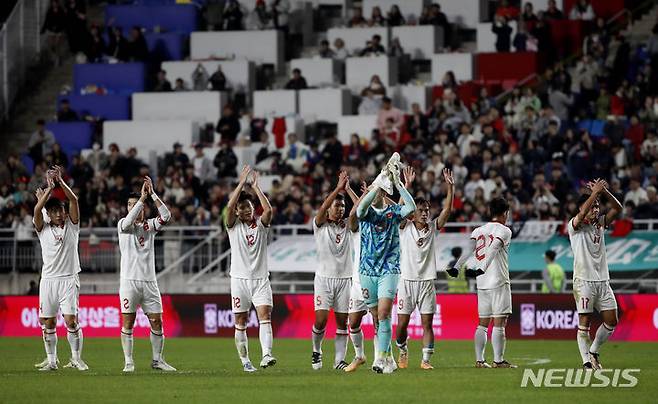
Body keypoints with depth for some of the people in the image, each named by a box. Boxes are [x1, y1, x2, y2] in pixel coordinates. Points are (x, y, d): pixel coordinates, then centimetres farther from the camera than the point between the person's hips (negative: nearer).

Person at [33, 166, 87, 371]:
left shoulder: (72, 225, 6)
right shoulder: (43, 229, 7)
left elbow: (74, 200, -7)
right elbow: (37, 210, -10)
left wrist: (60, 181, -12)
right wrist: (50, 188, -11)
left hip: (68, 279, -2)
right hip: (48, 279, 2)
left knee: (71, 320, -10)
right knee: (48, 323, 3)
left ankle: (76, 358, -1)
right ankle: (51, 360, 12)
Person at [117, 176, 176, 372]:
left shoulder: (150, 225, 10)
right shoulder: (123, 225, 3)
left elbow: (166, 215, -8)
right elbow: (128, 221, -21)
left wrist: (152, 194, -13)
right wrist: (143, 196, -20)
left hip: (149, 281, 3)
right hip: (129, 280, -3)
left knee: (156, 321, 3)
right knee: (127, 322, -3)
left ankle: (157, 359, 14)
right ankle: (128, 362, 2)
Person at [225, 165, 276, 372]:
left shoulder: (261, 224, 6)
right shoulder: (233, 225, 4)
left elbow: (268, 210, -15)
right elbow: (229, 206, -15)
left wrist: (256, 187, -13)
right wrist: (242, 183, -17)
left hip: (260, 279, 0)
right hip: (240, 279, 0)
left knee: (265, 315, -16)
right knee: (241, 323, 3)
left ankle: (266, 355, -28)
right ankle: (245, 361, 12)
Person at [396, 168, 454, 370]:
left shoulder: (433, 228, 6)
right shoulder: (405, 227, 1)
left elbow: (447, 210, -4)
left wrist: (450, 187, -16)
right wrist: (407, 185, -25)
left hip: (426, 282, 1)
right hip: (407, 280, -1)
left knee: (427, 323, -4)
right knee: (402, 323, 2)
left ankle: (426, 359, -2)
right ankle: (403, 351, 26)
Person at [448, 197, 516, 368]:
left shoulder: (478, 231, 14)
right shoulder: (504, 230, -4)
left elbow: (469, 249, -3)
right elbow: (493, 250, -20)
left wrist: (457, 267, -13)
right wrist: (481, 269, -31)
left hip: (482, 283, 6)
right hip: (499, 282, -6)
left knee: (483, 323, 10)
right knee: (499, 323, -5)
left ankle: (479, 359, 7)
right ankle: (498, 360, -7)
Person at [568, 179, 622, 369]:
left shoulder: (600, 223, 13)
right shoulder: (575, 226, -4)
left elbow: (618, 208, 4)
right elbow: (582, 214, -25)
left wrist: (604, 191, -10)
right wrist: (596, 192, -22)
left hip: (603, 280, 6)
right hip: (584, 280, -6)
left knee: (611, 320, 5)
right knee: (584, 323, -7)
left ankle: (593, 351, 22)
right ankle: (587, 361, -6)